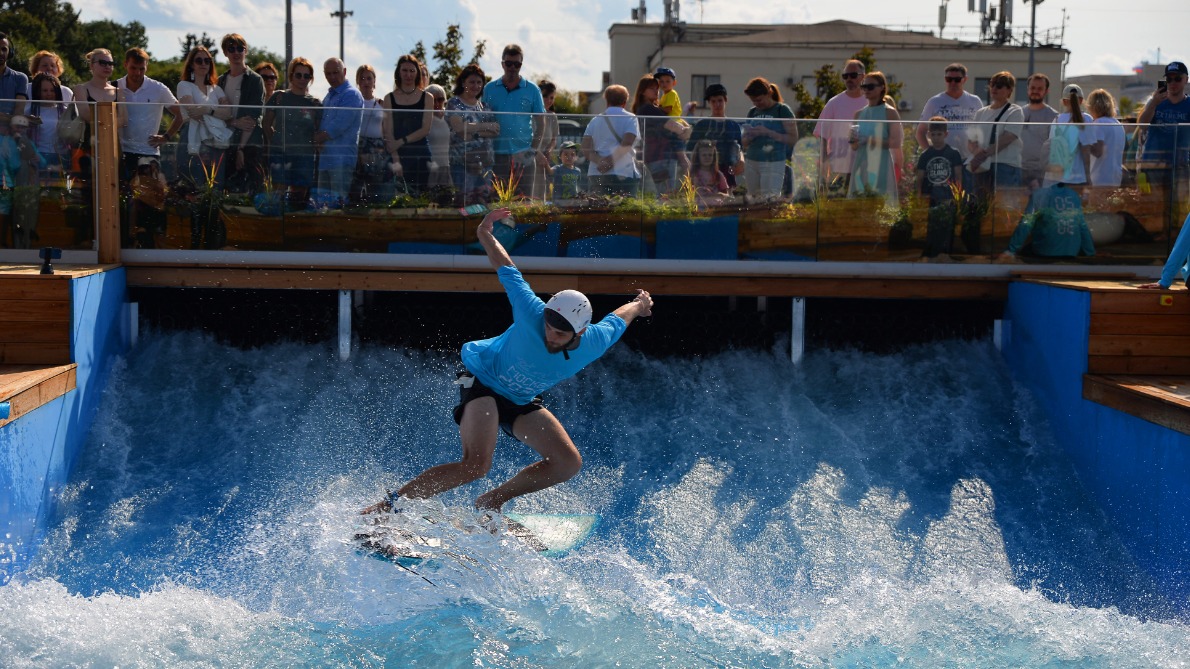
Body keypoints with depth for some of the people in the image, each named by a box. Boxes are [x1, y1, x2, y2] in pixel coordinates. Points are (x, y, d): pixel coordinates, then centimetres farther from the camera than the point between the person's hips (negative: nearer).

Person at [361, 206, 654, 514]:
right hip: (483, 380, -6)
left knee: (569, 463, -5)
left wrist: (638, 304, 24)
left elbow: (615, 321, 3)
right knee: (476, 465, -27)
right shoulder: (532, 314, -32)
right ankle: (388, 504, -21)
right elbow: (508, 272, -15)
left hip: (522, 401, 6)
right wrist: (485, 234, -5)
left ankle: (491, 501, 9)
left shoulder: (595, 343, -21)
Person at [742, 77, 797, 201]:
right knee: (753, 199, 6)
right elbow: (745, 144, 20)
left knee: (770, 199, -9)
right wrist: (748, 137, -4)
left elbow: (793, 139, -10)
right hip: (752, 163, 6)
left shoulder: (782, 110, -3)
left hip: (773, 163, -6)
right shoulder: (753, 112, 14)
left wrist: (768, 132, -17)